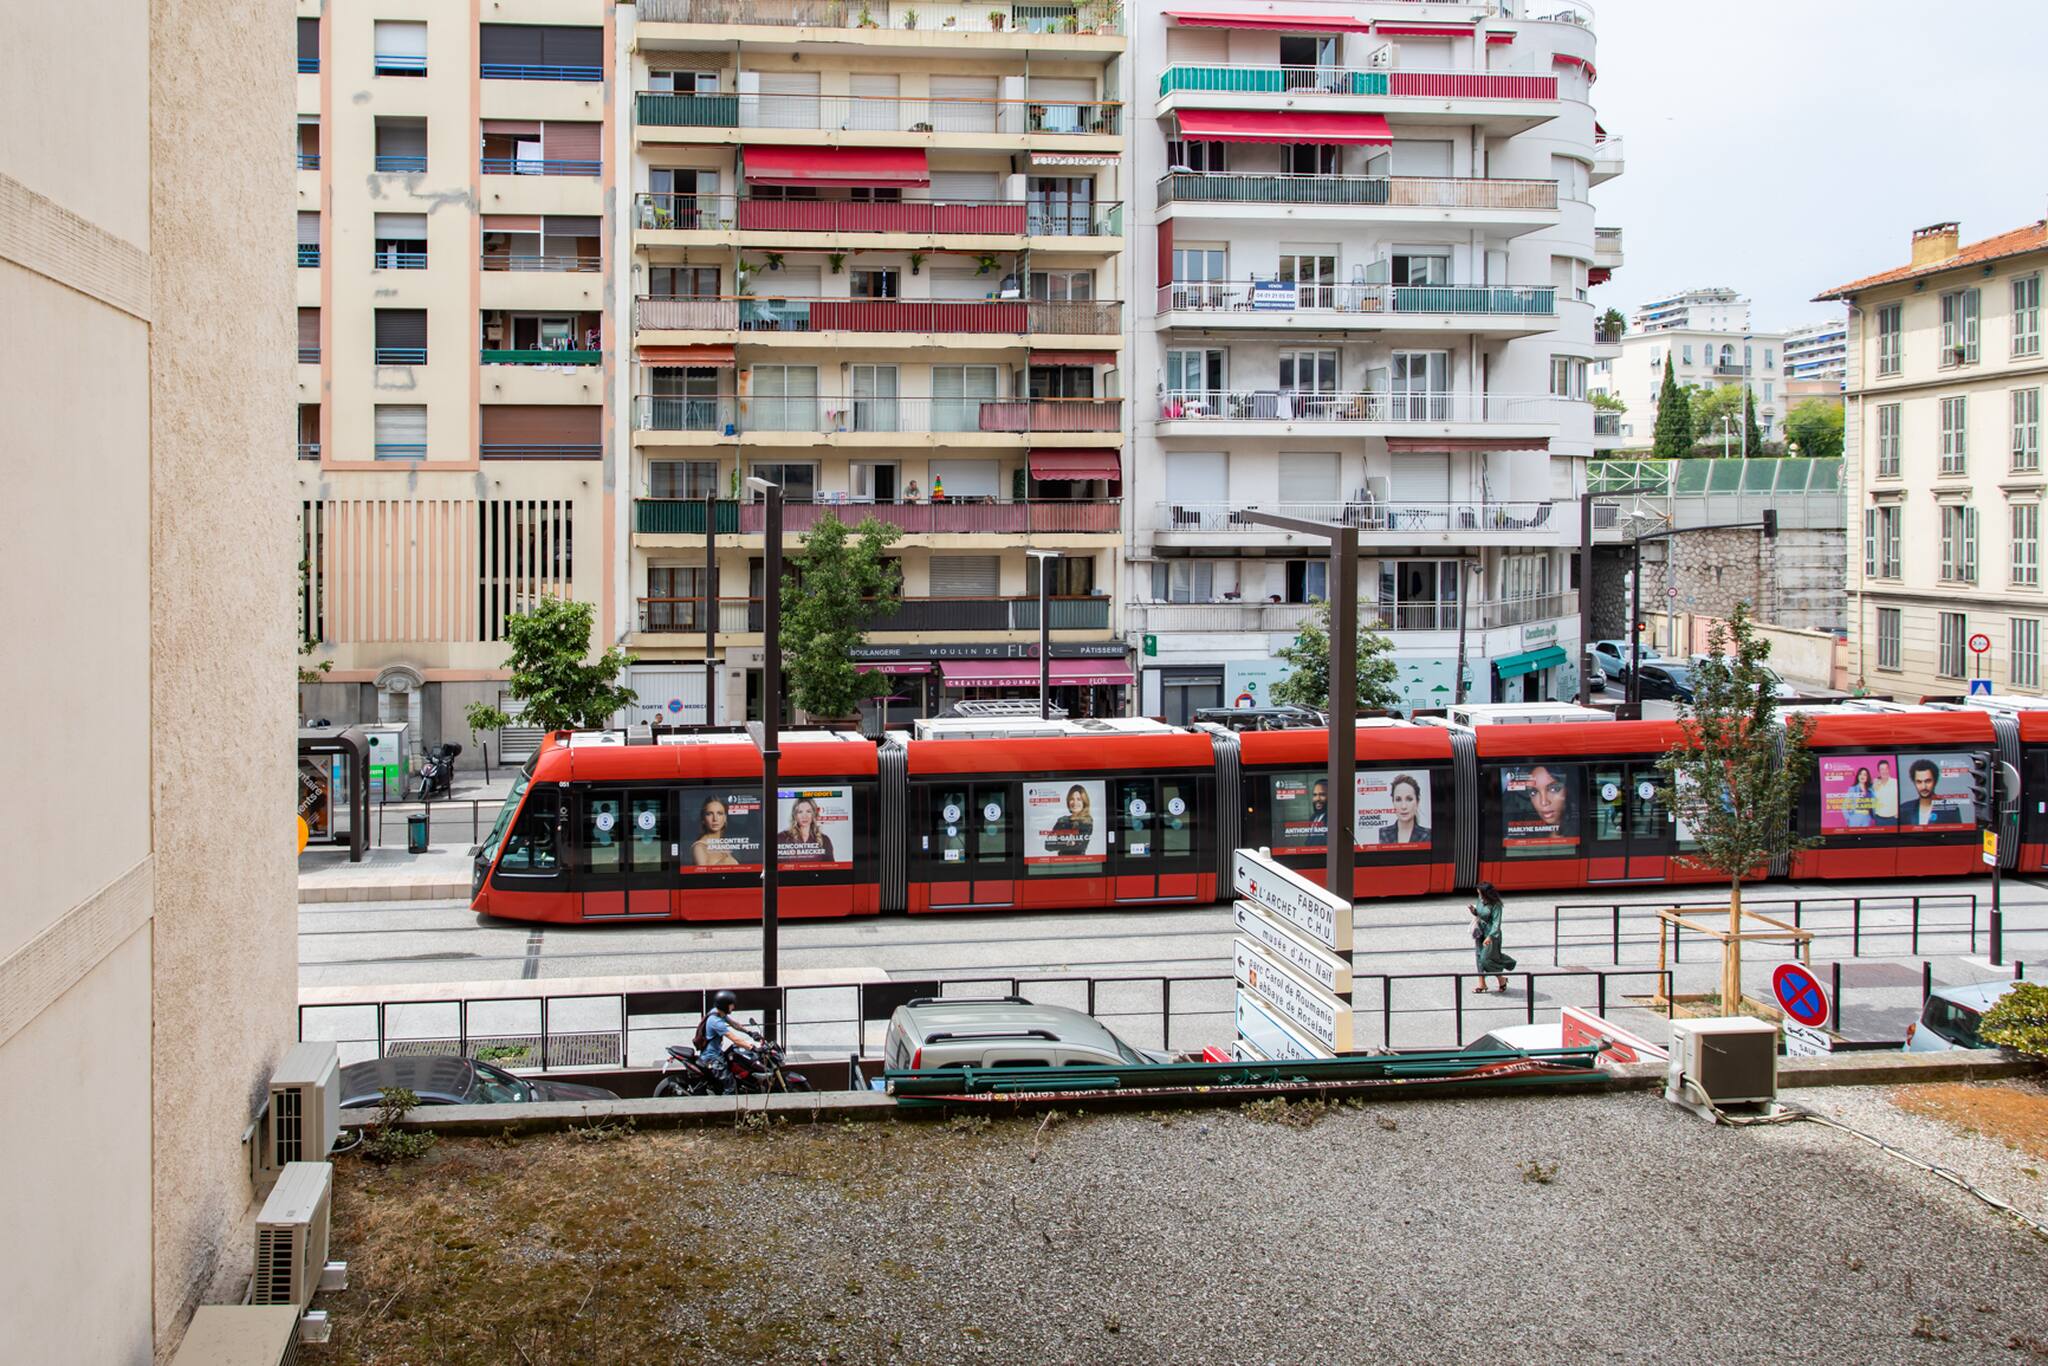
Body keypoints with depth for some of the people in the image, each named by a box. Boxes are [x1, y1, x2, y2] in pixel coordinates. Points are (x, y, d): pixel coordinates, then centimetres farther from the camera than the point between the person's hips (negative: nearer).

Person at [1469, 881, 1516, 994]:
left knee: (1486, 959, -6)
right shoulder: (1480, 901, 1)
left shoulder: (1495, 905, -19)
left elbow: (1496, 923, -22)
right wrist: (1474, 912, -9)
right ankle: (1482, 984, 15)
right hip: (1480, 933, 7)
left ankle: (1502, 979, 16)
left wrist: (1490, 937, -32)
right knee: (1480, 957, 8)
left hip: (1492, 934, -7)